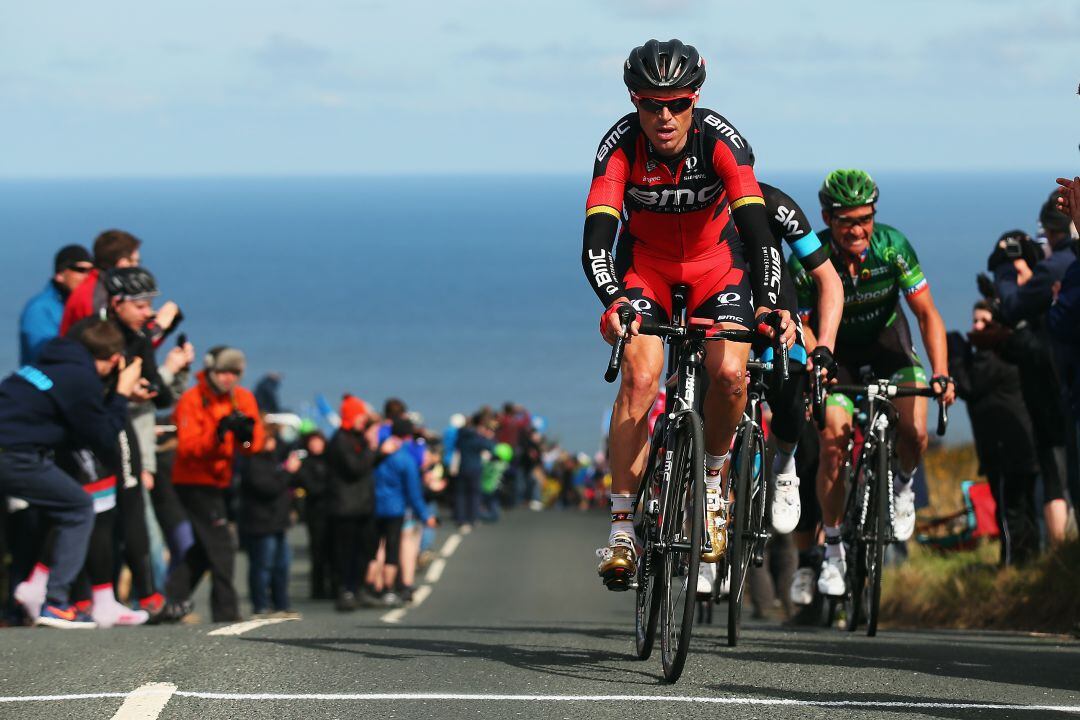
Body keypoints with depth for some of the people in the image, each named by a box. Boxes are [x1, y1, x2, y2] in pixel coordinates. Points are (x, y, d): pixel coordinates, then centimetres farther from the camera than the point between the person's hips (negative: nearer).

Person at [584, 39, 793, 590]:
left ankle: (713, 477, 7)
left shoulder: (721, 140, -27)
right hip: (644, 263, 0)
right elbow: (596, 237, -35)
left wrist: (768, 304, -50)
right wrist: (613, 302, -54)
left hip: (716, 263, 0)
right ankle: (622, 524, -17)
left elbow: (757, 228, -35)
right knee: (640, 375, -22)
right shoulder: (621, 145, -26)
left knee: (729, 372, -22)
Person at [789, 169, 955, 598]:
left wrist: (941, 375, -32)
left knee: (914, 434, -20)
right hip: (835, 350, -1)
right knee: (833, 443, -18)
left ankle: (903, 485, 16)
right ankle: (833, 548, -1)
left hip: (887, 341, 1)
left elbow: (927, 314, -20)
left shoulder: (892, 245, -24)